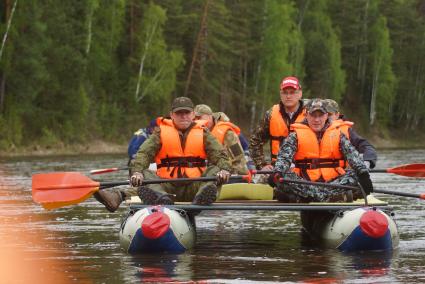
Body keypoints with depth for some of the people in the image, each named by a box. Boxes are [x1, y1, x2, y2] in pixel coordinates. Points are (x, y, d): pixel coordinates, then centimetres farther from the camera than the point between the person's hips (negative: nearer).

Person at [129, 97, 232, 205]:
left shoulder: (202, 133, 13)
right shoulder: (161, 132, 11)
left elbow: (219, 154, 1)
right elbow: (144, 153, -2)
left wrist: (224, 170, -23)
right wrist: (137, 171, -24)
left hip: (193, 188, 0)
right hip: (167, 186, 0)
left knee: (215, 170, -22)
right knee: (145, 174, -23)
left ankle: (201, 197, -55)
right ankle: (160, 196, -57)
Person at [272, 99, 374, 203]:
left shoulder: (337, 134, 11)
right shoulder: (296, 135, 6)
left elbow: (352, 154, -2)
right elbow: (284, 157, -5)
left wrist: (362, 171, -22)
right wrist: (277, 173, -28)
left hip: (332, 180, 2)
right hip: (304, 181, -2)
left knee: (355, 175, -24)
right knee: (285, 176, -31)